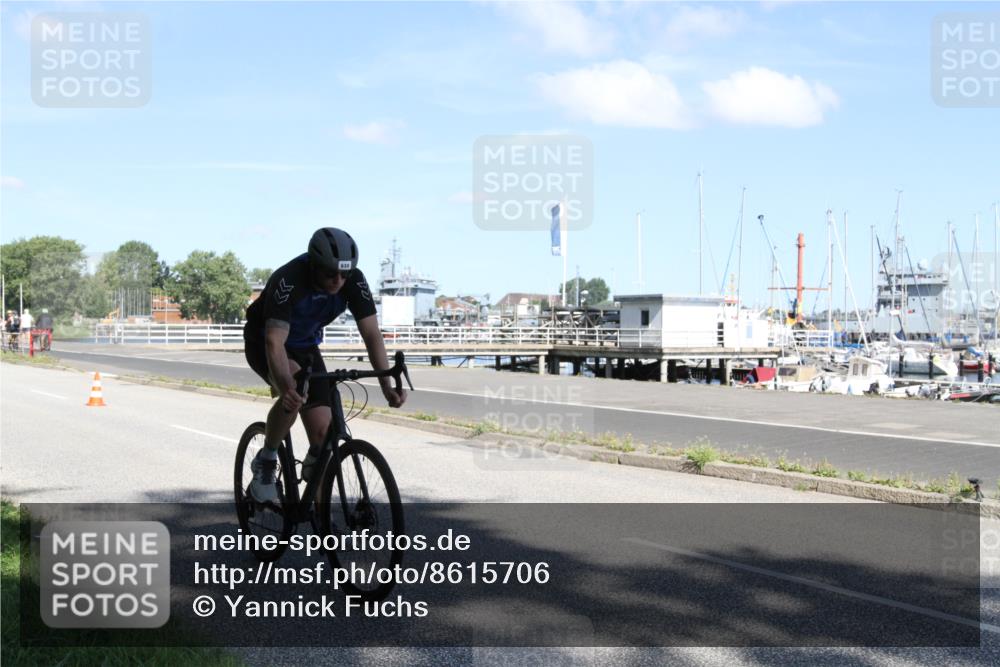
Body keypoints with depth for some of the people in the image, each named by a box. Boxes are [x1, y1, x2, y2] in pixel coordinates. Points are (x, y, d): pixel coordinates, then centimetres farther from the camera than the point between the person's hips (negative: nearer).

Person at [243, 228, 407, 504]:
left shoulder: (354, 281, -23)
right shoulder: (288, 281, -36)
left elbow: (372, 334, -26)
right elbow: (275, 342, -44)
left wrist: (387, 386, -39)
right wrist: (286, 386, -61)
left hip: (305, 345, 5)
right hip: (263, 342, -4)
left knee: (323, 433, -9)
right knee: (296, 393, -36)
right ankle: (265, 462, -13)